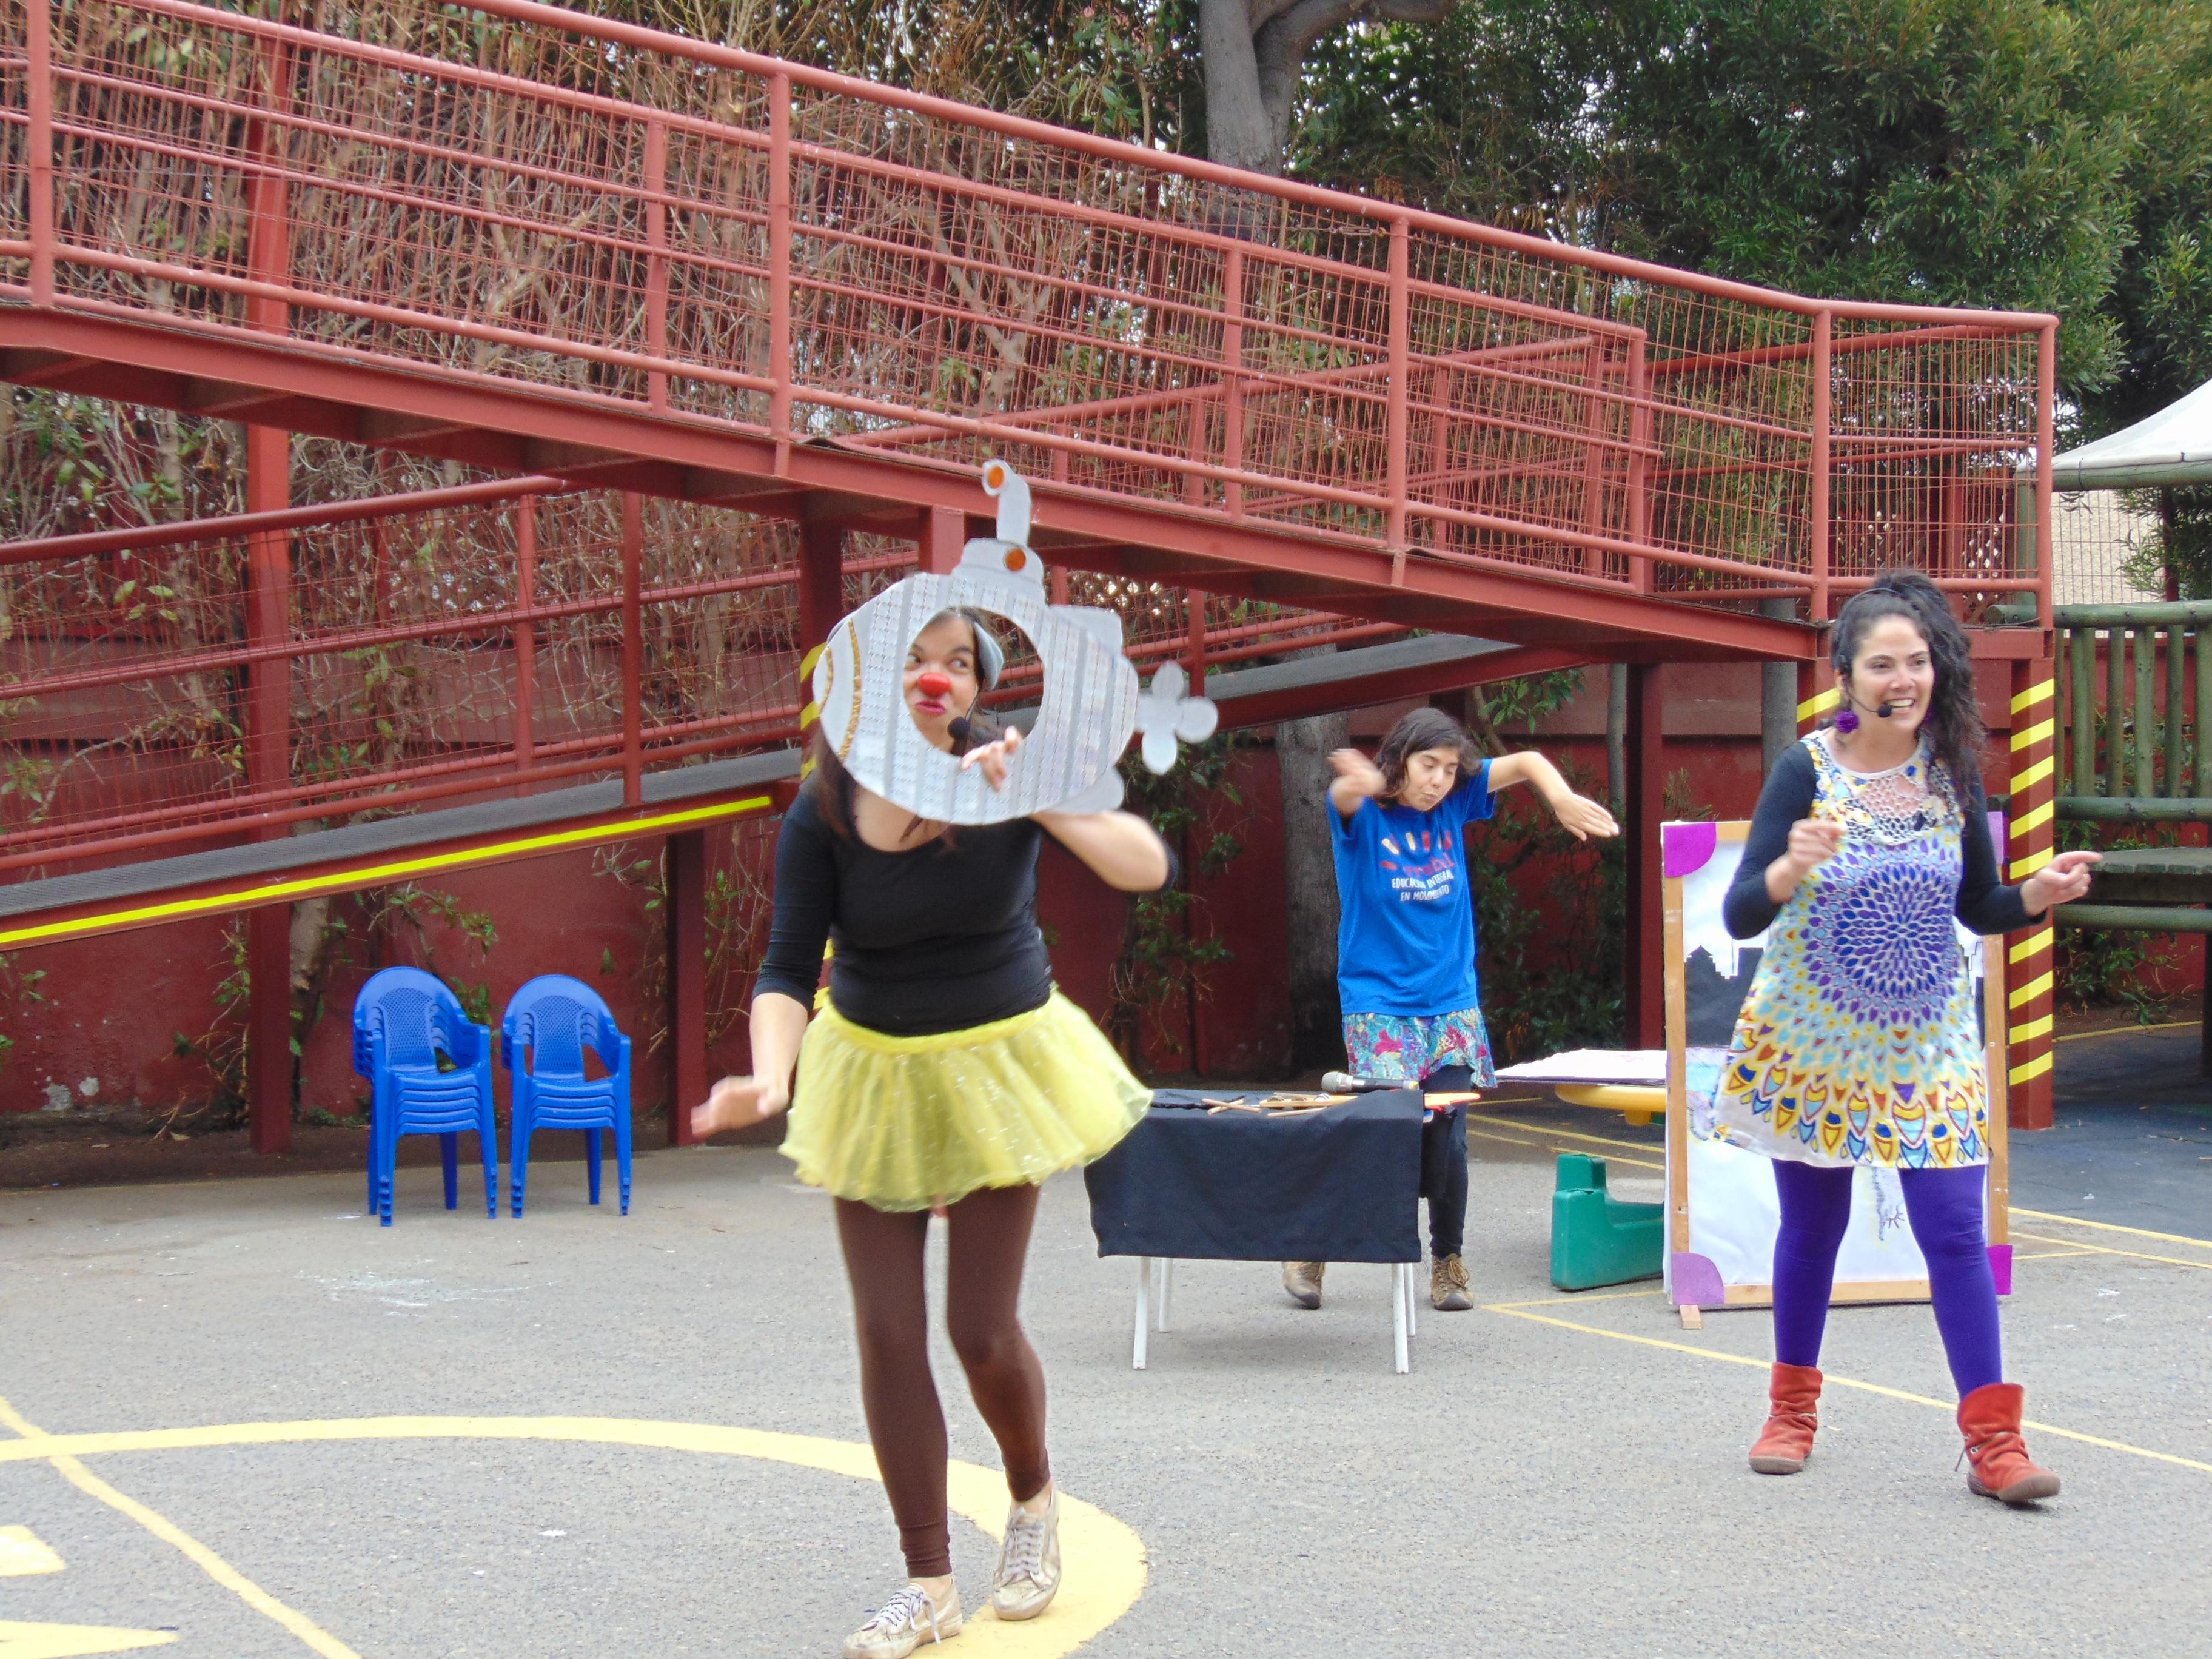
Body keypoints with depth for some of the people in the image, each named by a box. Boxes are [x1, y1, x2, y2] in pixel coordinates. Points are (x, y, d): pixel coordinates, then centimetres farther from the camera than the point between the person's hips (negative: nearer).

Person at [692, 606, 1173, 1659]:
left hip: (995, 1067, -1)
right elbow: (789, 967, -17)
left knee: (981, 1331, -2)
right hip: (873, 1073, 1)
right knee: (889, 1334, 0)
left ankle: (1034, 1499, 31)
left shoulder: (1007, 774, -16)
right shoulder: (823, 814, -14)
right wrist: (770, 1077, -35)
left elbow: (1149, 869, -25)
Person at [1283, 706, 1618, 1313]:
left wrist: (1563, 800, -16)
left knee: (1447, 1138, -1)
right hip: (1378, 1005, -4)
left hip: (1451, 1004, 4)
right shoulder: (1364, 813, -7)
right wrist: (1359, 783, -57)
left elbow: (1528, 762, 6)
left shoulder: (1452, 805, 5)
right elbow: (1345, 796, -32)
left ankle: (1447, 1262, 17)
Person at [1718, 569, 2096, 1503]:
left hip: (1926, 1042, 2)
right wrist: (1789, 871, -38)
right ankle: (1793, 1408, 28)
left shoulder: (1953, 772, -3)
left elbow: (1979, 907, 7)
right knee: (1813, 1225, 10)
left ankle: (1992, 1439, -4)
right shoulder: (1807, 771, -13)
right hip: (1812, 1038, -2)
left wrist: (2042, 894, -13)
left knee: (1955, 1230, -5)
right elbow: (1740, 916, -17)